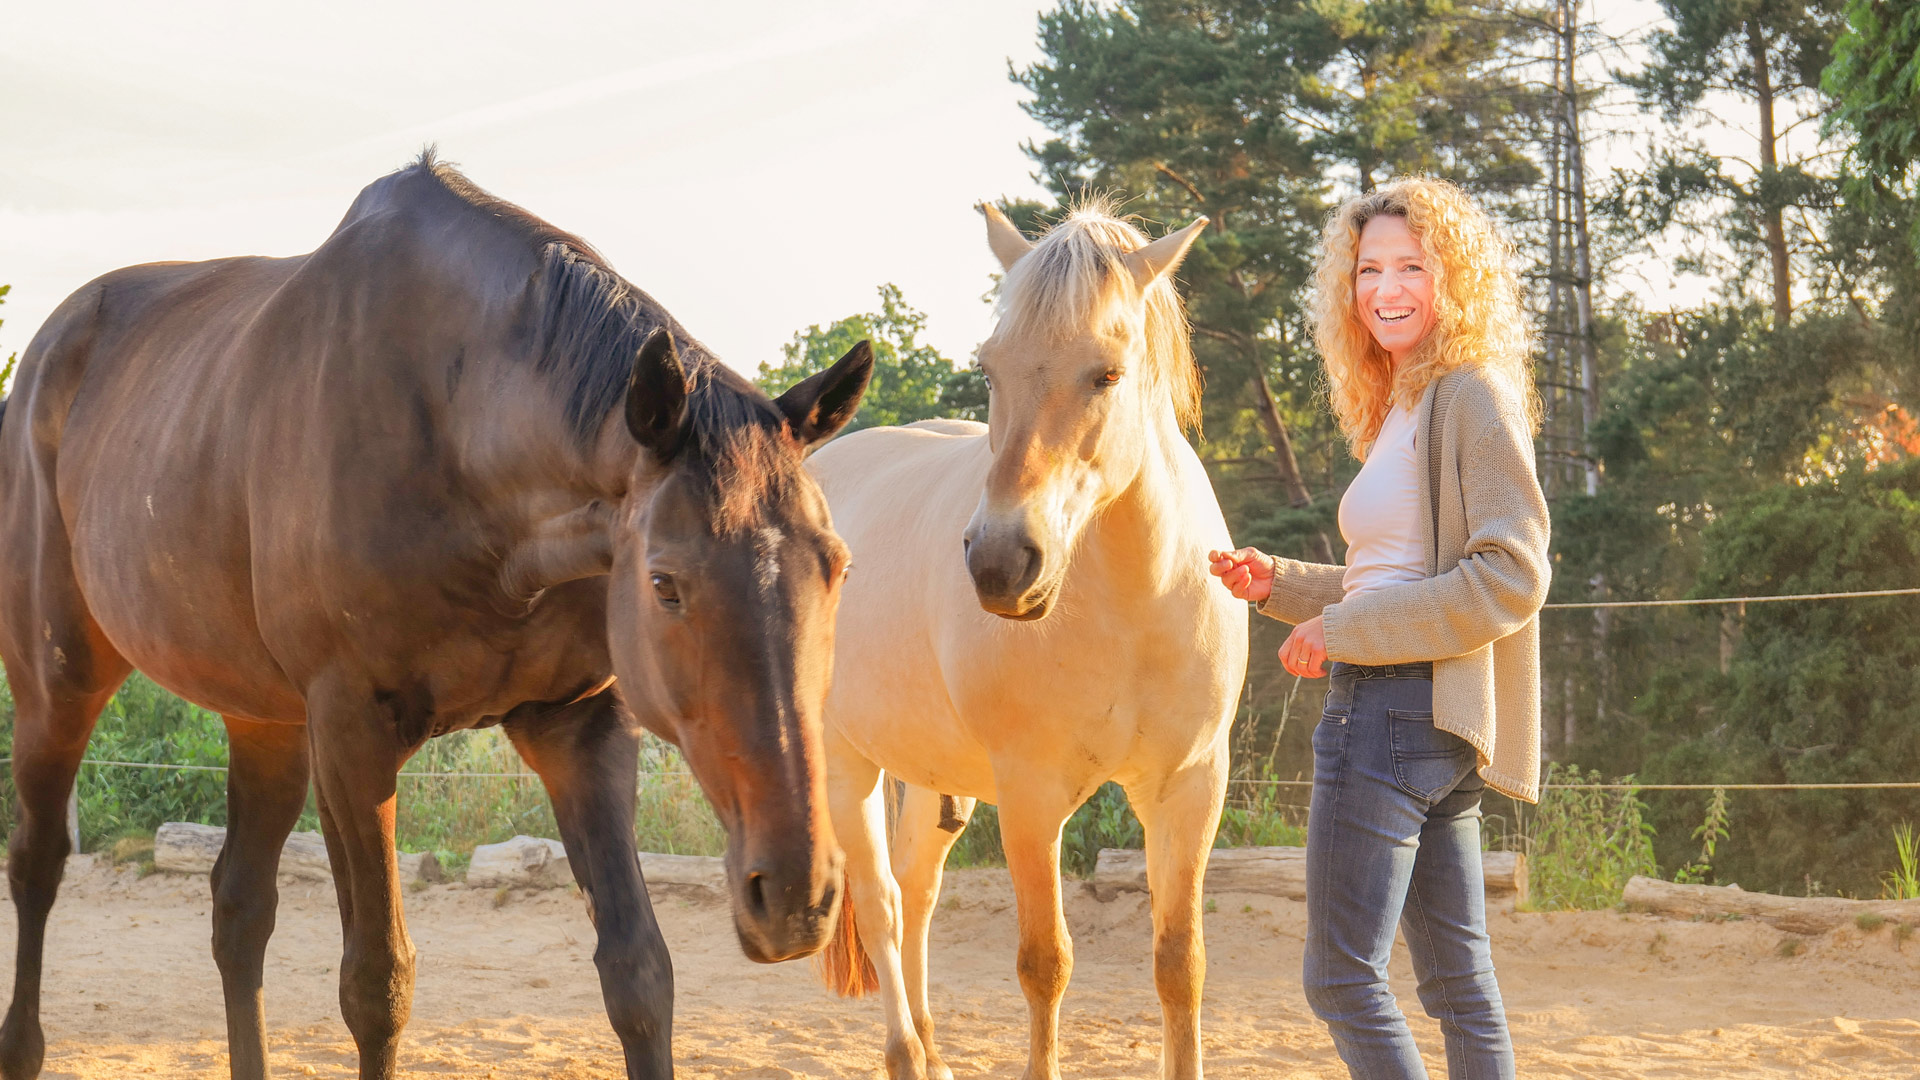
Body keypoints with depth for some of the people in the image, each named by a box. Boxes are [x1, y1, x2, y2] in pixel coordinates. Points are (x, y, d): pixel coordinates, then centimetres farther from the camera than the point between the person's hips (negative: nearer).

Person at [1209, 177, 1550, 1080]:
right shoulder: (1399, 411, 19)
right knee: (1456, 978, 10)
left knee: (1341, 978, -9)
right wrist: (1279, 584, 12)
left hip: (1403, 705, -10)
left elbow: (1511, 577, -19)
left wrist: (1347, 630, -17)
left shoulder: (1475, 394, -10)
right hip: (1395, 712, 10)